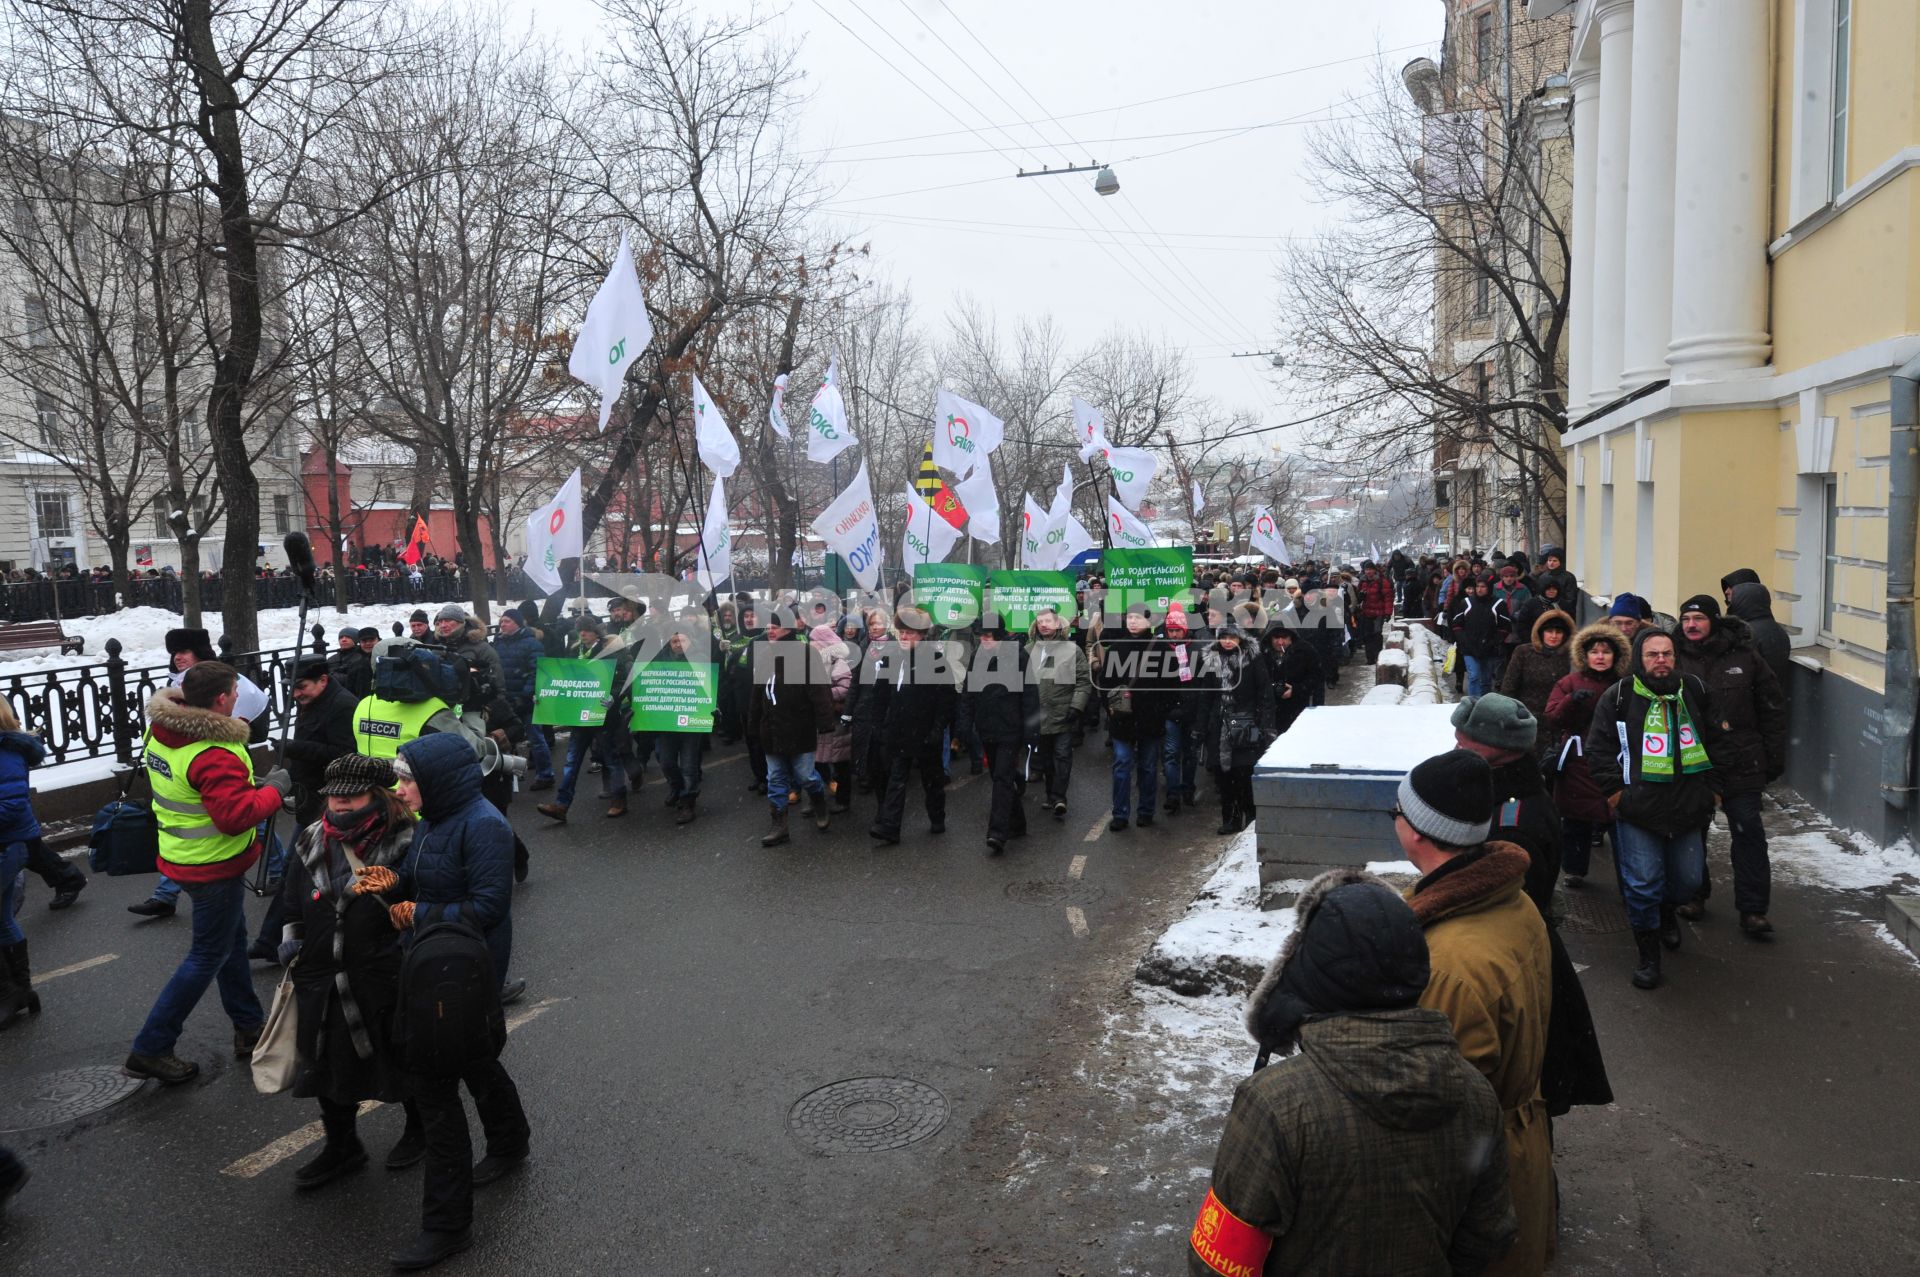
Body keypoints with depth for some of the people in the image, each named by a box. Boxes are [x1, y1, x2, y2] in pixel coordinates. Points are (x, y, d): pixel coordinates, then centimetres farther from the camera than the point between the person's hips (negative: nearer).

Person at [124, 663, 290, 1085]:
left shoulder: (161, 731, -2)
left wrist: (248, 783, 7)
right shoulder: (214, 755, -30)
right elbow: (236, 816, -31)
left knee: (232, 939, 22)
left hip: (182, 855, 9)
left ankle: (249, 1027, 34)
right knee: (208, 955, 5)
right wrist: (274, 790, -18)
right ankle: (150, 1050, 12)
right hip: (215, 865, -9)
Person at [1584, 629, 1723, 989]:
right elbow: (1598, 750, -2)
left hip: (1689, 810, 4)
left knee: (1689, 880, 13)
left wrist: (1711, 788, 12)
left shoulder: (1695, 692, 5)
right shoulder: (1618, 698, -6)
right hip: (1638, 811, -4)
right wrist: (1615, 792, -7)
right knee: (1643, 885, -3)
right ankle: (1648, 955, 14)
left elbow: (1715, 740, 16)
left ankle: (1667, 911, 47)